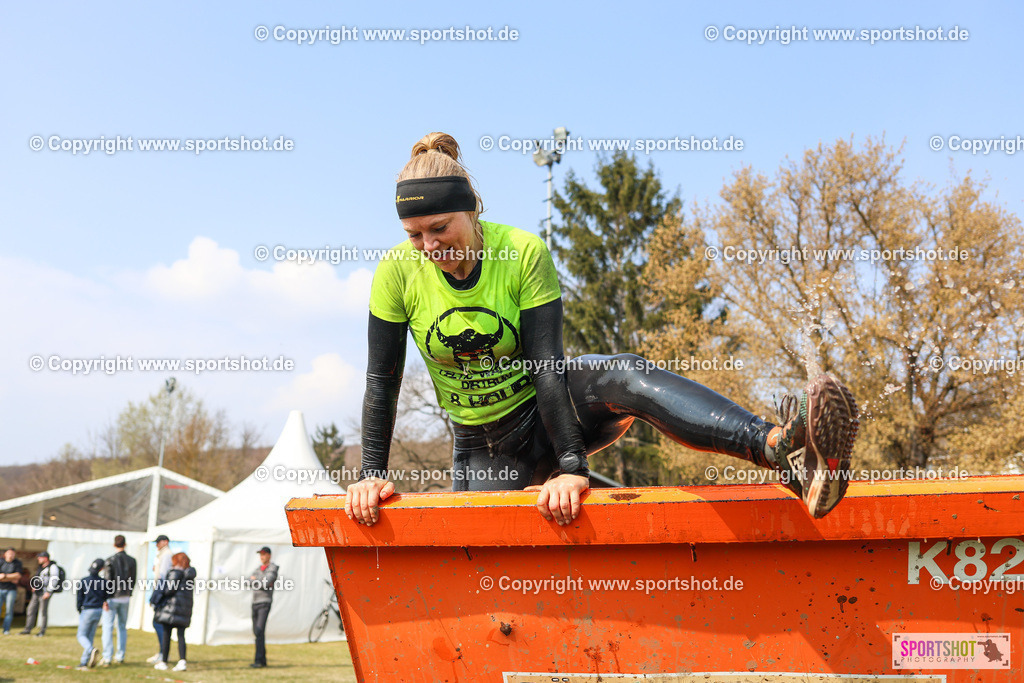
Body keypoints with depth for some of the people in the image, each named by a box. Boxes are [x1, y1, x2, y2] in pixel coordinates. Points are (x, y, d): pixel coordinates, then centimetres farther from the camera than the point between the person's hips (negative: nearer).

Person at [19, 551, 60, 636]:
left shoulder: (52, 567, -10)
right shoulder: (41, 567, 18)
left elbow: (54, 580, -17)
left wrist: (48, 592, -21)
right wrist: (34, 587, 14)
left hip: (45, 593, -9)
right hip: (37, 592, 9)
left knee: (43, 612, -5)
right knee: (31, 610, 8)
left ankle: (42, 631, 3)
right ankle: (27, 629, 14)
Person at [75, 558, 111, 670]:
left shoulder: (84, 581, -11)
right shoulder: (103, 582, -3)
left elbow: (79, 598, -4)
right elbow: (106, 597, 3)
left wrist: (80, 611, 9)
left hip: (87, 610, -4)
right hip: (99, 611, 4)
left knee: (81, 636, 4)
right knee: (90, 636, 12)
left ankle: (91, 650, -25)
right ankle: (84, 662, 11)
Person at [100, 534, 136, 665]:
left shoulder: (111, 560, -11)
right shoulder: (132, 561, 3)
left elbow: (108, 581, -13)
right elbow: (133, 580, 8)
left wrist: (105, 599, -10)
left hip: (113, 597, -4)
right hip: (125, 598, 4)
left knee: (108, 627, -2)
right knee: (122, 627, 13)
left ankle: (107, 658, -7)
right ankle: (120, 656, 15)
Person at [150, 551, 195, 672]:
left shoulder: (176, 572, -10)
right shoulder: (190, 575, 13)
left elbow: (171, 589, -17)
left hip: (173, 607, -6)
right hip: (186, 608, 7)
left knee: (166, 635, 1)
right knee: (181, 635, 6)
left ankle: (163, 662, 5)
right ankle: (182, 661, -5)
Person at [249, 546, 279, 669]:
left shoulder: (273, 568, -3)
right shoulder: (258, 568, 19)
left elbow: (267, 582, -17)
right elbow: (251, 580, 4)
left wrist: (256, 580, -3)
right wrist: (262, 582, -10)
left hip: (265, 603, -8)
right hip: (255, 602, 8)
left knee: (260, 631, -17)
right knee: (256, 632, 9)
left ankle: (258, 660, -21)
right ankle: (263, 660, 16)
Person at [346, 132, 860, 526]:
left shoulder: (524, 253, -19)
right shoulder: (399, 273, -14)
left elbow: (546, 365, -24)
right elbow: (382, 379, -7)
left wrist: (571, 466, -32)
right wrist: (372, 473, -14)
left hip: (548, 408, -3)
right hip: (483, 445, 4)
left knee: (626, 375, -36)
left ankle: (783, 449, -58)